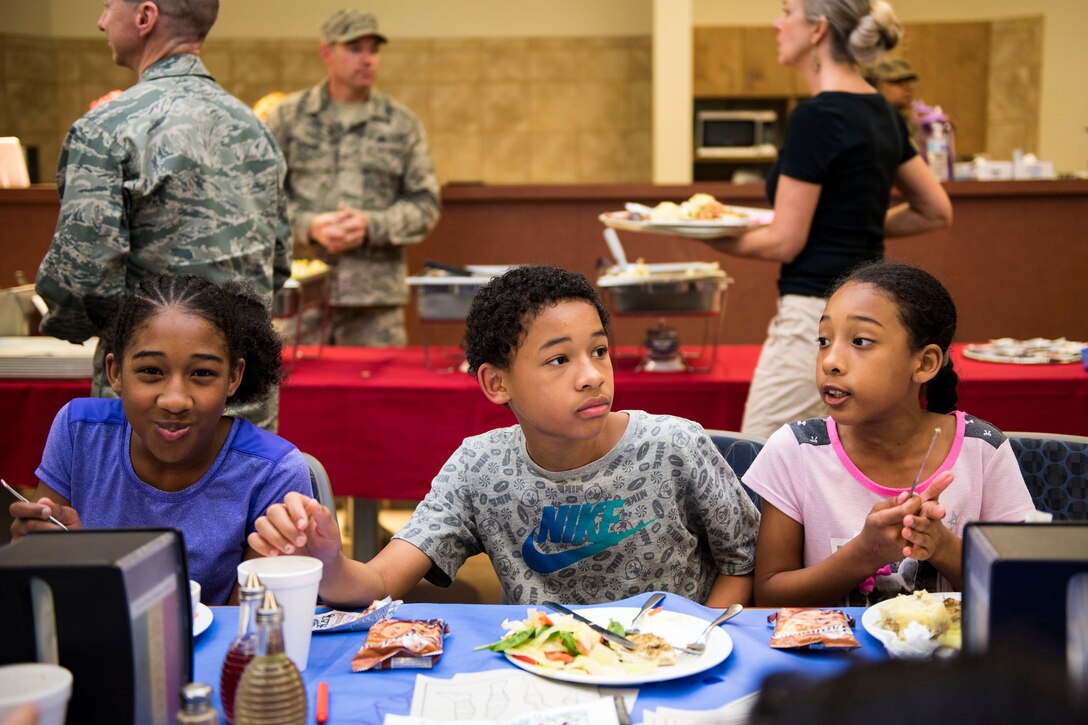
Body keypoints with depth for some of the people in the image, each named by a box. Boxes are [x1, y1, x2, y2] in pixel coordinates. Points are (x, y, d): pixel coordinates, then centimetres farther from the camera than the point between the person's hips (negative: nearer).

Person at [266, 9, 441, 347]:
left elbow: (426, 202, 7)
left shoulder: (402, 124, 10)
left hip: (377, 293, 1)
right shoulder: (287, 117, 8)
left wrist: (371, 226, -9)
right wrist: (309, 226, -12)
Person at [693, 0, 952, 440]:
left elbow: (785, 242, -15)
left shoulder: (816, 116, -16)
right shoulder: (878, 112, 10)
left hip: (818, 319, -9)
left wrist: (711, 237, 0)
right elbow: (935, 212, 16)